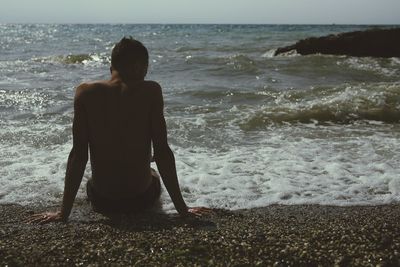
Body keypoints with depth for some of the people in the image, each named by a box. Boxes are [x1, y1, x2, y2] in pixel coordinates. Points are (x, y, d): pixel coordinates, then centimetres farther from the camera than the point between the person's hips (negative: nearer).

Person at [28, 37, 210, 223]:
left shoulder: (86, 93, -9)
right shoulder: (151, 91, -12)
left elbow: (78, 154, -9)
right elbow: (162, 152, -13)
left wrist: (63, 213, -2)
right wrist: (182, 209, -6)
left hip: (101, 201, 1)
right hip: (142, 198, -1)